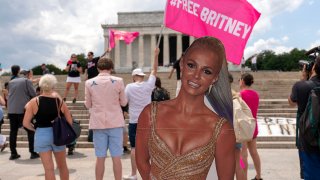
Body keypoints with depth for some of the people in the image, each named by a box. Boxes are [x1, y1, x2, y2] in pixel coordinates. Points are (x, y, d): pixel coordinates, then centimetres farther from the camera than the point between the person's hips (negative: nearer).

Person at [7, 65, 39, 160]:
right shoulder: (26, 80, -4)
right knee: (30, 131, 5)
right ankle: (33, 152, 5)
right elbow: (33, 94, -6)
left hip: (12, 110, 4)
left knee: (13, 131, 10)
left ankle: (13, 153, 12)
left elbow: (10, 95, 13)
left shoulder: (10, 83, 8)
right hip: (24, 109, -4)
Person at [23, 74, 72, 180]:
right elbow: (69, 122, -2)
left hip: (41, 135, -1)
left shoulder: (34, 102, -6)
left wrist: (36, 128, 10)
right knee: (62, 166, 18)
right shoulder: (60, 101, -3)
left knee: (48, 168, 4)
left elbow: (26, 123, -8)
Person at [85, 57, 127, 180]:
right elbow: (124, 102, 4)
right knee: (116, 157, 6)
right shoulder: (118, 81, -5)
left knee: (100, 158, 8)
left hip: (98, 123, 1)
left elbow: (88, 105, 7)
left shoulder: (89, 83, -2)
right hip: (115, 123, -1)